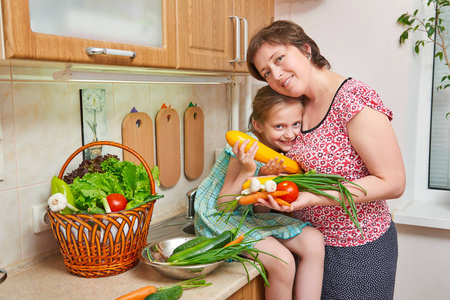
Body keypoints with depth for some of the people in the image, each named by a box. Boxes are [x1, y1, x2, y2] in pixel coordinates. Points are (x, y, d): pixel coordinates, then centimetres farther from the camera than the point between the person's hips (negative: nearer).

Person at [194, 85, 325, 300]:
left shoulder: (283, 150, -3)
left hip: (252, 216, 7)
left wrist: (266, 178, -23)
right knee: (282, 261, -25)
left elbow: (260, 210, -4)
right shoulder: (246, 150, -22)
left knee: (314, 240, -12)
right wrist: (247, 172, -31)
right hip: (219, 218, -7)